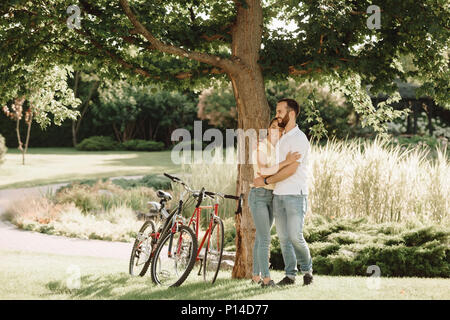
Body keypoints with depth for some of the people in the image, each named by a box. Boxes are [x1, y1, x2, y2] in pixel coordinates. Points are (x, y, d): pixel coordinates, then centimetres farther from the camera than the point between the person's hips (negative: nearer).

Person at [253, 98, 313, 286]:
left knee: (295, 236, -11)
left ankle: (307, 269, 9)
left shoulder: (298, 138, -11)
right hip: (278, 195, 8)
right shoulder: (280, 138, 17)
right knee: (283, 237, 5)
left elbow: (291, 169, -18)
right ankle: (290, 275, 11)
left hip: (295, 194, -8)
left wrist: (266, 181, -12)